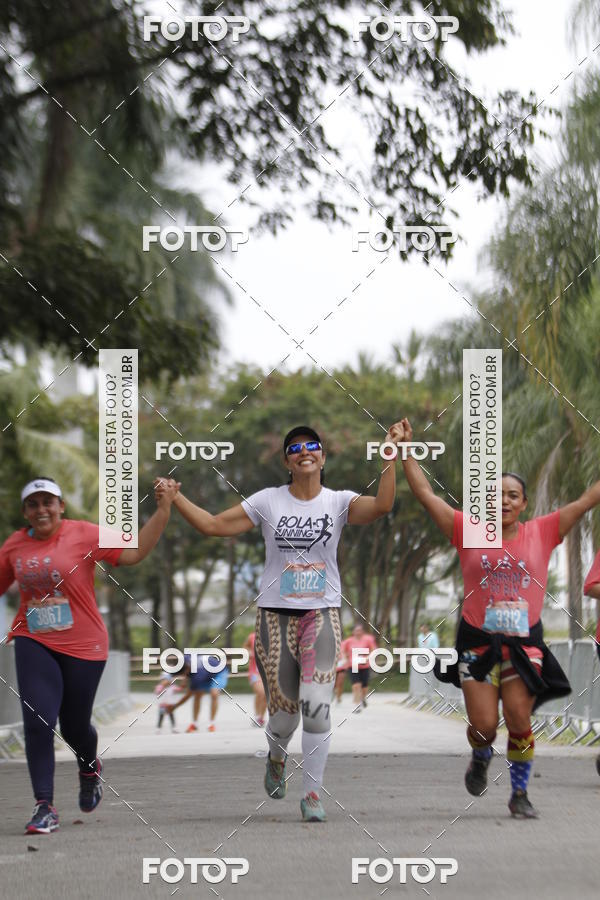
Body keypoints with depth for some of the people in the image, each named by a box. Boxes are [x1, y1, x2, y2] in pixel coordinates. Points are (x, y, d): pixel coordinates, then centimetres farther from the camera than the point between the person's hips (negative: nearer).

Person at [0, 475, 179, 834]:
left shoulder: (84, 535, -7)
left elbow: (134, 552, -13)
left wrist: (163, 510, -19)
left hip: (83, 646, -2)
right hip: (34, 643, 2)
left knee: (74, 726, 10)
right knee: (37, 722, -13)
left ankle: (90, 768, 47)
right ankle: (45, 808, -6)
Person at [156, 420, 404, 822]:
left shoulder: (338, 501, 0)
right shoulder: (268, 501, 3)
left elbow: (381, 506, -18)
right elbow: (215, 525, 3)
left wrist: (391, 457, -24)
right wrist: (175, 498, -4)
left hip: (322, 615, -1)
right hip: (275, 615, 1)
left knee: (316, 705, -16)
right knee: (285, 711, 3)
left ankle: (313, 793, -3)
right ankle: (277, 757, 40)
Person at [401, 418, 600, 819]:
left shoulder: (542, 532, 2)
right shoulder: (469, 532, 2)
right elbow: (426, 493, 4)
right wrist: (405, 449, 3)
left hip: (524, 643, 0)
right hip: (478, 642, 0)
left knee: (519, 721, -6)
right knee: (484, 724, -3)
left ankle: (520, 793, 14)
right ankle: (481, 758, 33)